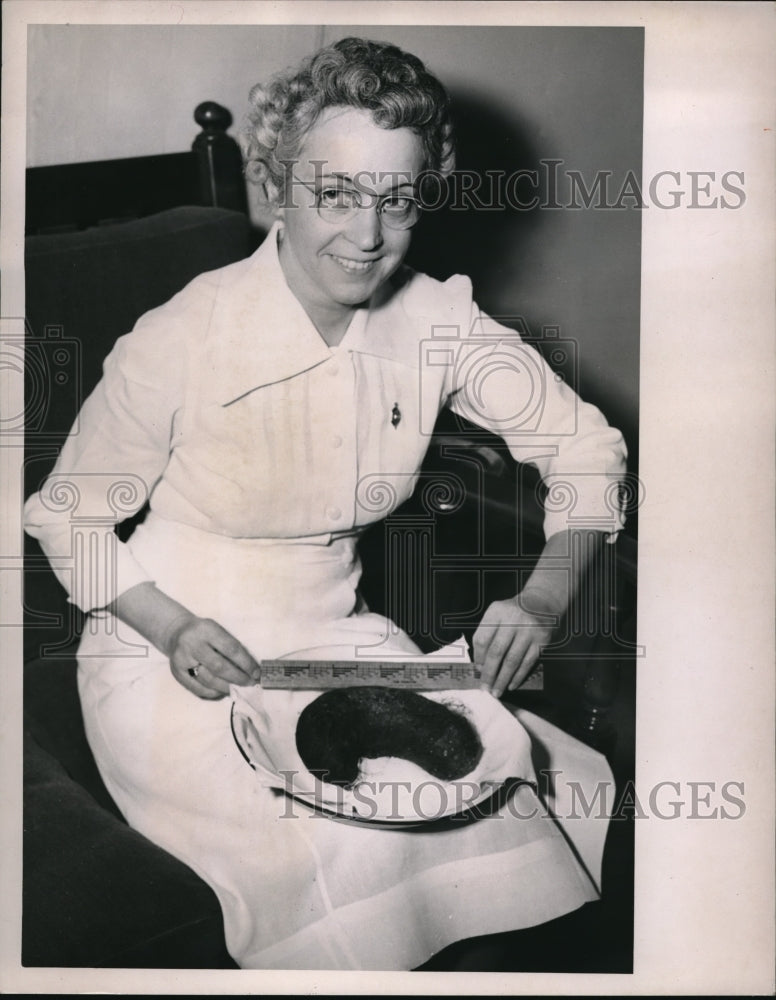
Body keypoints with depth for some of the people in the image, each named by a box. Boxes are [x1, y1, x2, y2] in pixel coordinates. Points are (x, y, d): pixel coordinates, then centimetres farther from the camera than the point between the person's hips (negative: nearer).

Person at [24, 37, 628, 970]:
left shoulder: (437, 321, -7)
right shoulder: (181, 341, -18)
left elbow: (586, 446, 3)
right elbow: (66, 515, -4)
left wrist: (544, 596, -14)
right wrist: (174, 630, -21)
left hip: (336, 641, 5)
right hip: (171, 666, -4)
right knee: (347, 851, -28)